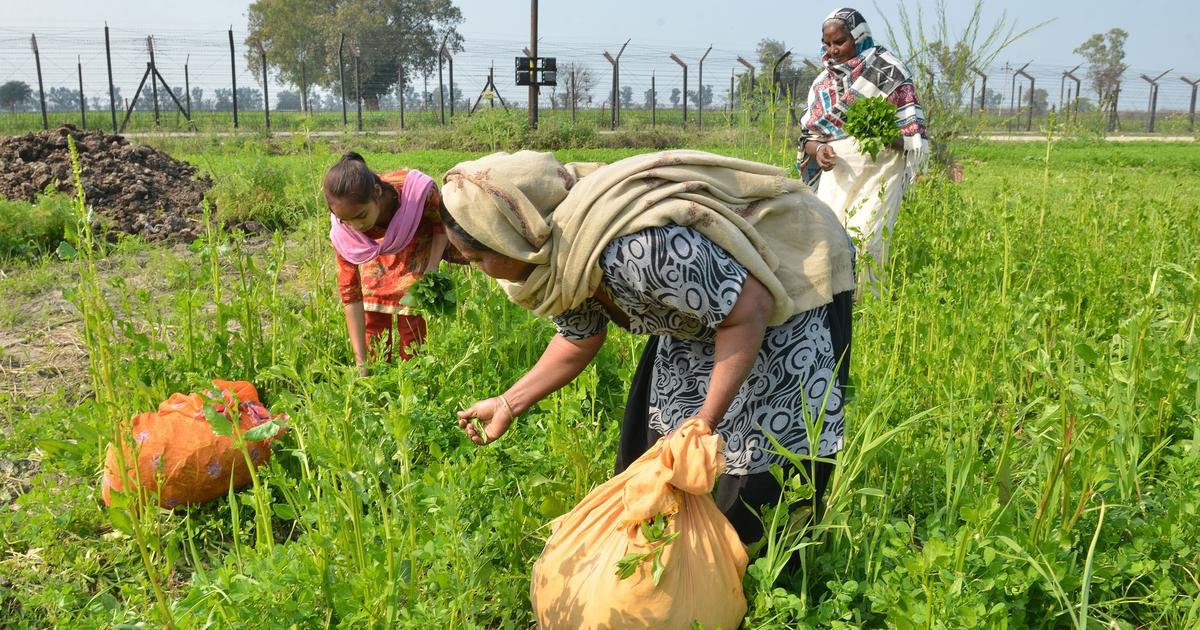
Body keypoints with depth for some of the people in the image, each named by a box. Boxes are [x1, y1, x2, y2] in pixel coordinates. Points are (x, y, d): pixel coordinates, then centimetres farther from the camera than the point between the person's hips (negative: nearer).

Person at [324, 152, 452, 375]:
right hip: (377, 262, 2)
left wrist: (432, 269, -27)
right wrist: (360, 361, -19)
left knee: (410, 348, -4)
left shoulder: (417, 190, -36)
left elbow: (442, 224, -13)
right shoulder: (342, 233, -27)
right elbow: (350, 292, -19)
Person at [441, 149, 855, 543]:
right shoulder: (560, 254, -11)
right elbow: (579, 341, 6)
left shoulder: (635, 250, -41)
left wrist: (705, 424, -30)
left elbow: (748, 311, -34)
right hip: (712, 297, 8)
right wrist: (509, 404, 6)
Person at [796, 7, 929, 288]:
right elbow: (808, 134, 14)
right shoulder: (822, 81, 13)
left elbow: (913, 129, -3)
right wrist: (817, 150, -9)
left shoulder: (886, 69, 0)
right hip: (837, 171, 4)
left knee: (864, 239, -15)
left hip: (879, 168, -4)